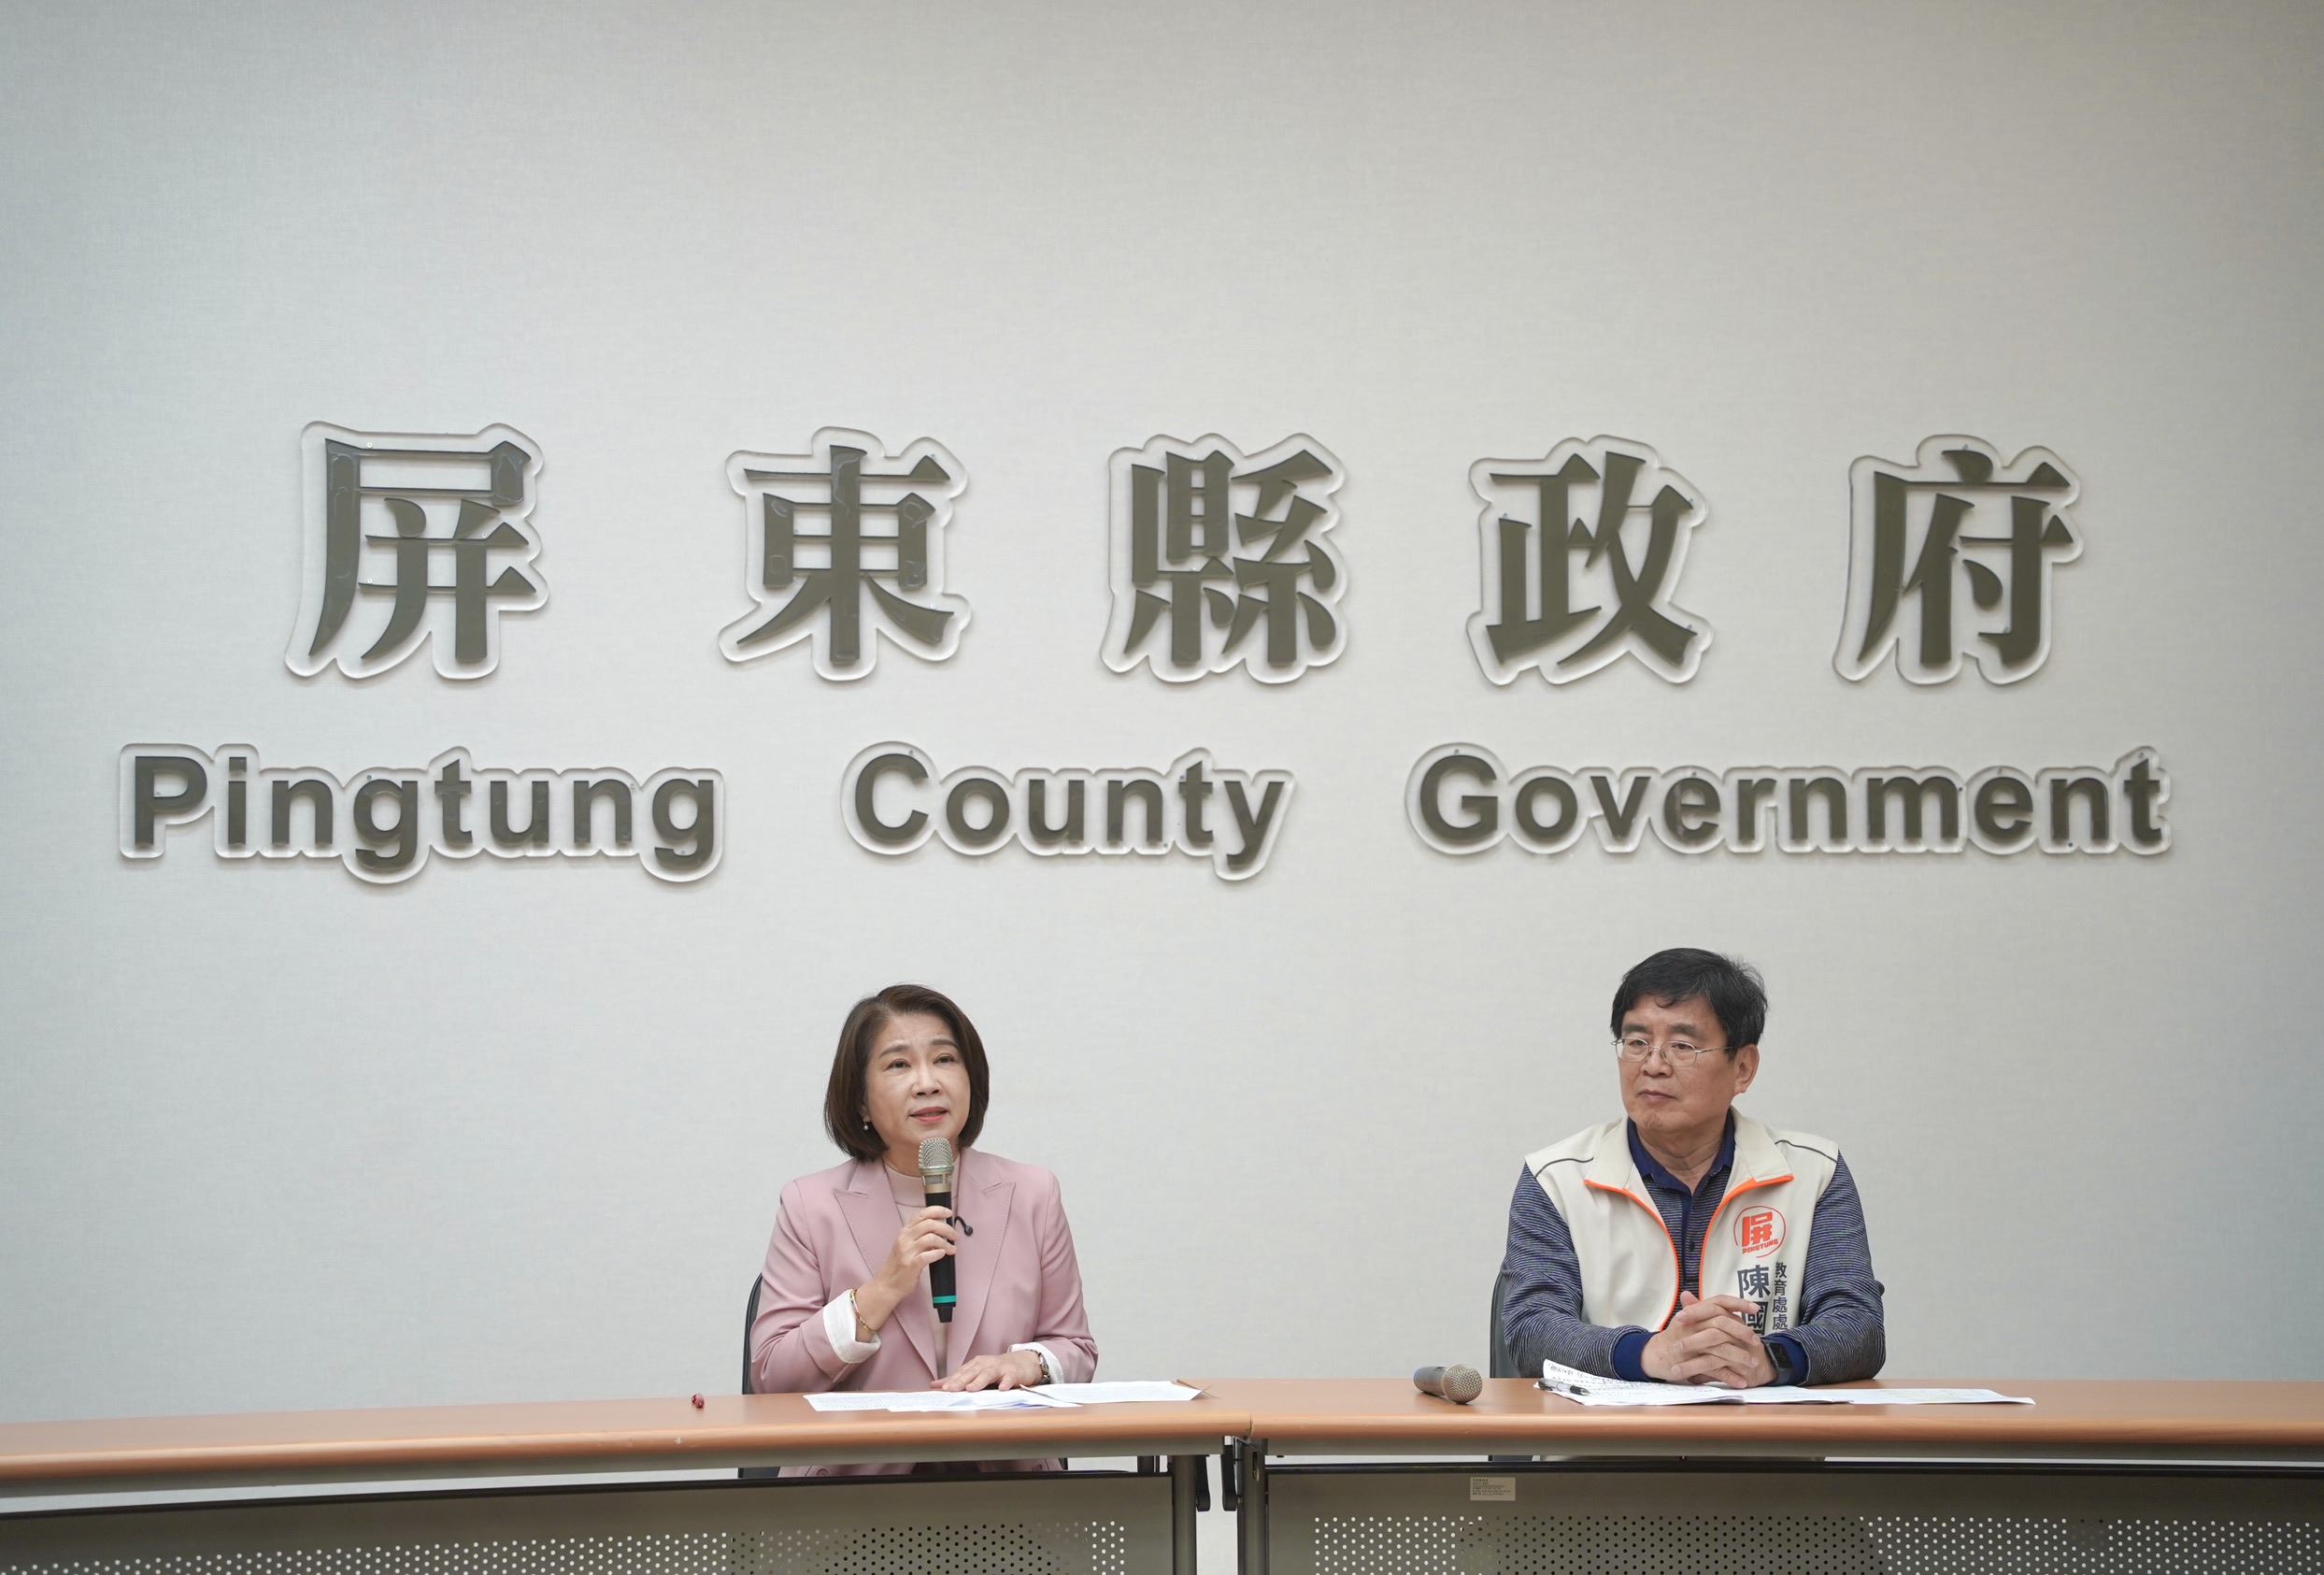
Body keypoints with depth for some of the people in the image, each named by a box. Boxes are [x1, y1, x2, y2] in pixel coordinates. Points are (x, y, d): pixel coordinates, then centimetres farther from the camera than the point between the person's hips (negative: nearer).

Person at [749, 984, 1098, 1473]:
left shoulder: (1031, 1195, 11)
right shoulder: (810, 1207, 5)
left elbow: (1074, 1349, 16)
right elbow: (772, 1380, 1)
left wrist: (1028, 1363, -7)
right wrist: (881, 1291, -10)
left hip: (1008, 1478, 2)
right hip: (857, 1485, -2)